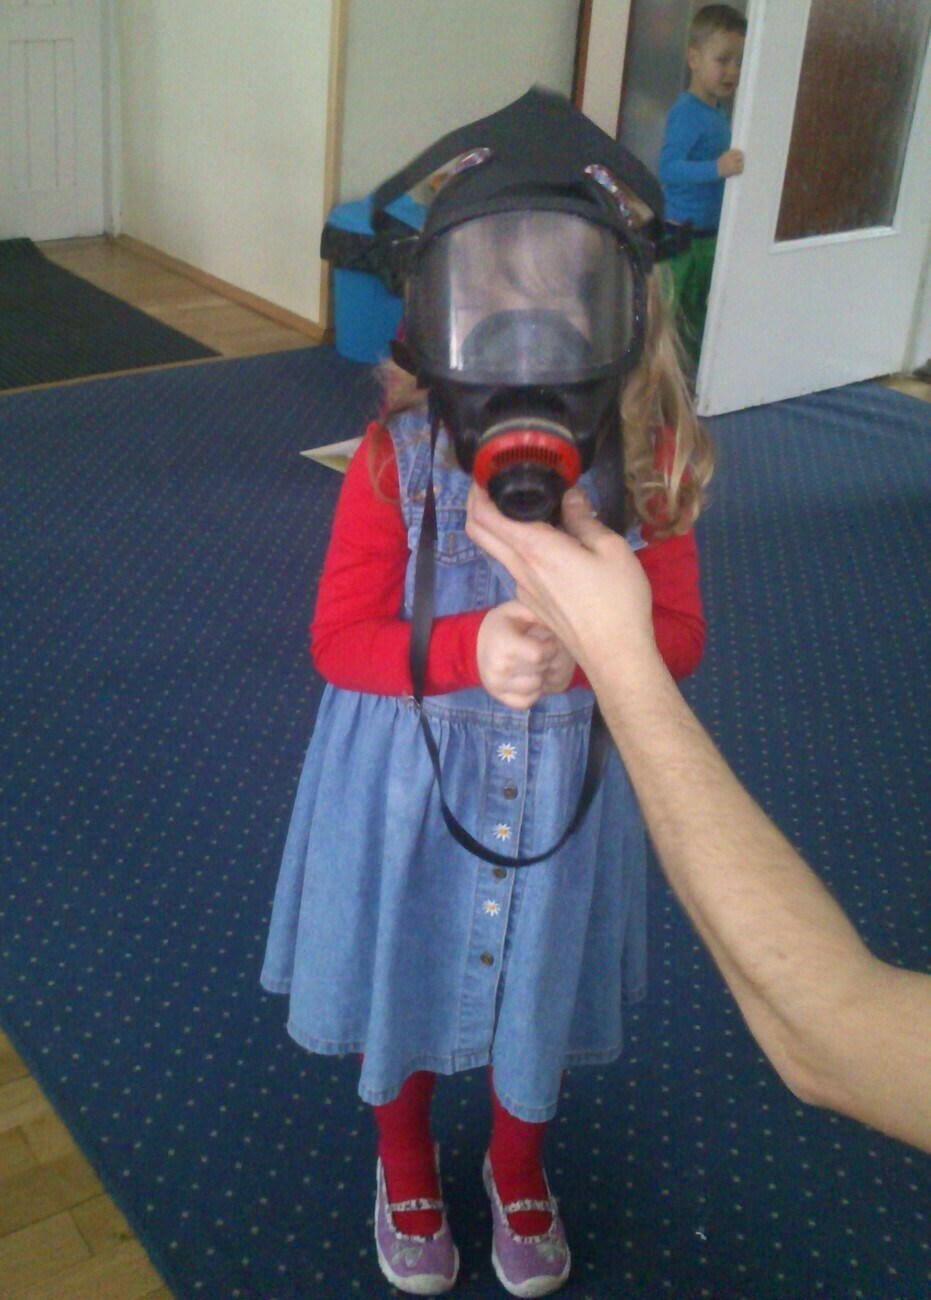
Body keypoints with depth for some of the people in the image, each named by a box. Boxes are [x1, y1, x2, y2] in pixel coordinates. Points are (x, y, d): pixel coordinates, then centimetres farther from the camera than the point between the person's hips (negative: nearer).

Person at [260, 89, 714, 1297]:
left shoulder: (648, 462, -16)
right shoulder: (397, 459, -20)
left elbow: (678, 633, -9)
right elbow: (339, 639, -15)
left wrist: (581, 647, -31)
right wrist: (473, 649, -33)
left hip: (565, 779, 2)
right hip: (409, 778, -1)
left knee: (537, 980, 22)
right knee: (404, 970, 20)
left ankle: (518, 1165, 54)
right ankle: (406, 1166, 52)